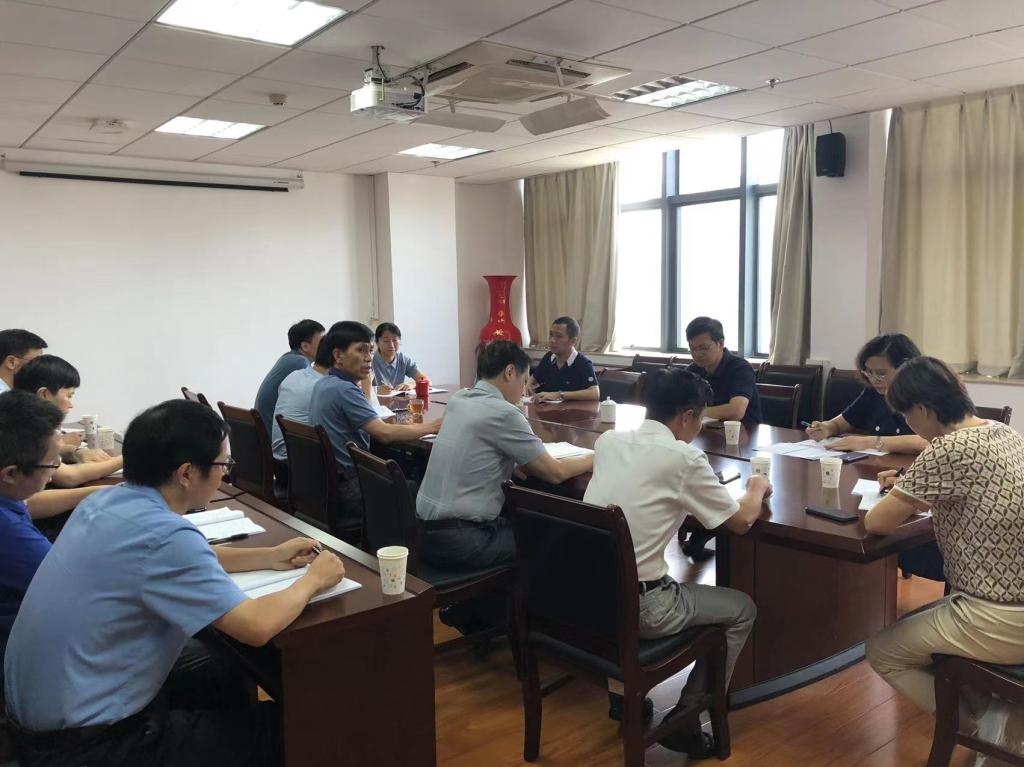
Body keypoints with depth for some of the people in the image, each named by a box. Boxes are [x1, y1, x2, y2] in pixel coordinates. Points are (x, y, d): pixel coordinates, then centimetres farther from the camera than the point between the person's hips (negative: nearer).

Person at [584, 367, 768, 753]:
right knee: (741, 609, 16)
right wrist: (757, 489, 20)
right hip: (635, 607, -7)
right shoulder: (684, 458, -12)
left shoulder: (608, 440, 6)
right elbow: (741, 521, 0)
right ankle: (684, 720, 17)